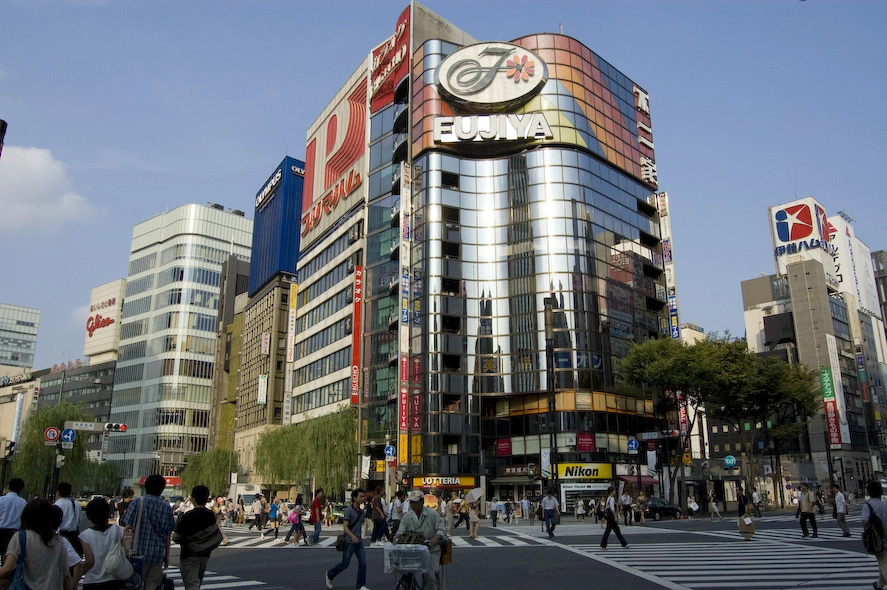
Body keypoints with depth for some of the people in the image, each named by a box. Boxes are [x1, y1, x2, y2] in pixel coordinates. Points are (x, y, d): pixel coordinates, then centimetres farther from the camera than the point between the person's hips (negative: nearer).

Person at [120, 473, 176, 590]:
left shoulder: (138, 502, -4)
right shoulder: (167, 507, 5)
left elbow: (128, 527, -7)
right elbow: (167, 534, 9)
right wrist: (167, 555, 17)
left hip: (138, 551, -2)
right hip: (158, 554, 2)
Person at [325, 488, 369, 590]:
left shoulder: (362, 511, 8)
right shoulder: (349, 510, -13)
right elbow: (345, 526, -21)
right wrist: (352, 536, -36)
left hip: (359, 541, 6)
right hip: (349, 542, -6)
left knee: (363, 563, -2)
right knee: (345, 564, 4)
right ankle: (329, 575, 28)